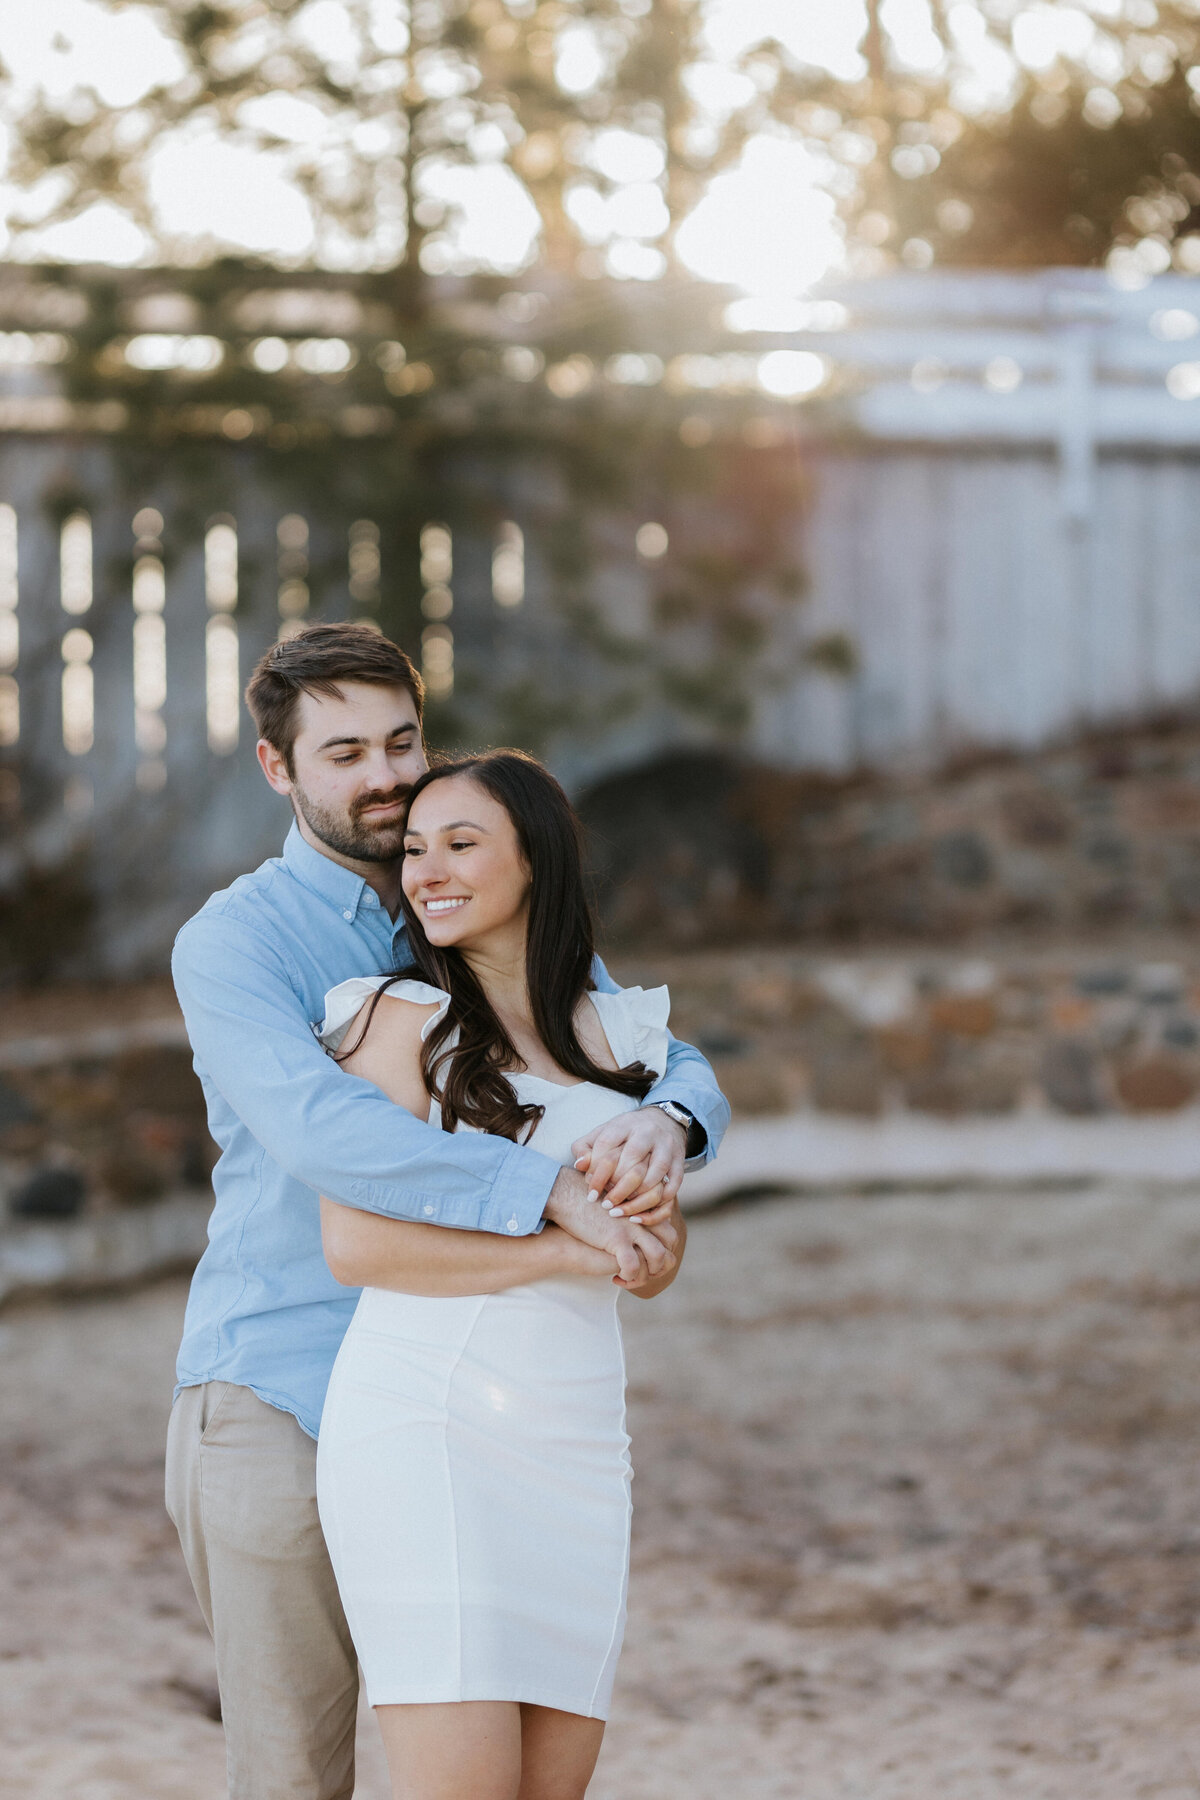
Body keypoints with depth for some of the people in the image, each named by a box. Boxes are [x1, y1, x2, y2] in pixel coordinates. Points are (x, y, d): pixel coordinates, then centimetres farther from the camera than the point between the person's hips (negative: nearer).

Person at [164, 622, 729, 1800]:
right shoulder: (231, 945, -9)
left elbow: (671, 1068, 0)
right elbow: (321, 1133, -28)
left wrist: (662, 1122, -26)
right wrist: (554, 1192, -35)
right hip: (275, 1405, -5)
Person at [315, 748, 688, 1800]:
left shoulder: (625, 1034, 15)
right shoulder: (400, 1019, -1)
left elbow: (655, 1275, 18)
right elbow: (355, 1244, -10)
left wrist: (652, 1218, -3)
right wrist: (557, 1248, -13)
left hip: (575, 1442, 6)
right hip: (424, 1426, -5)